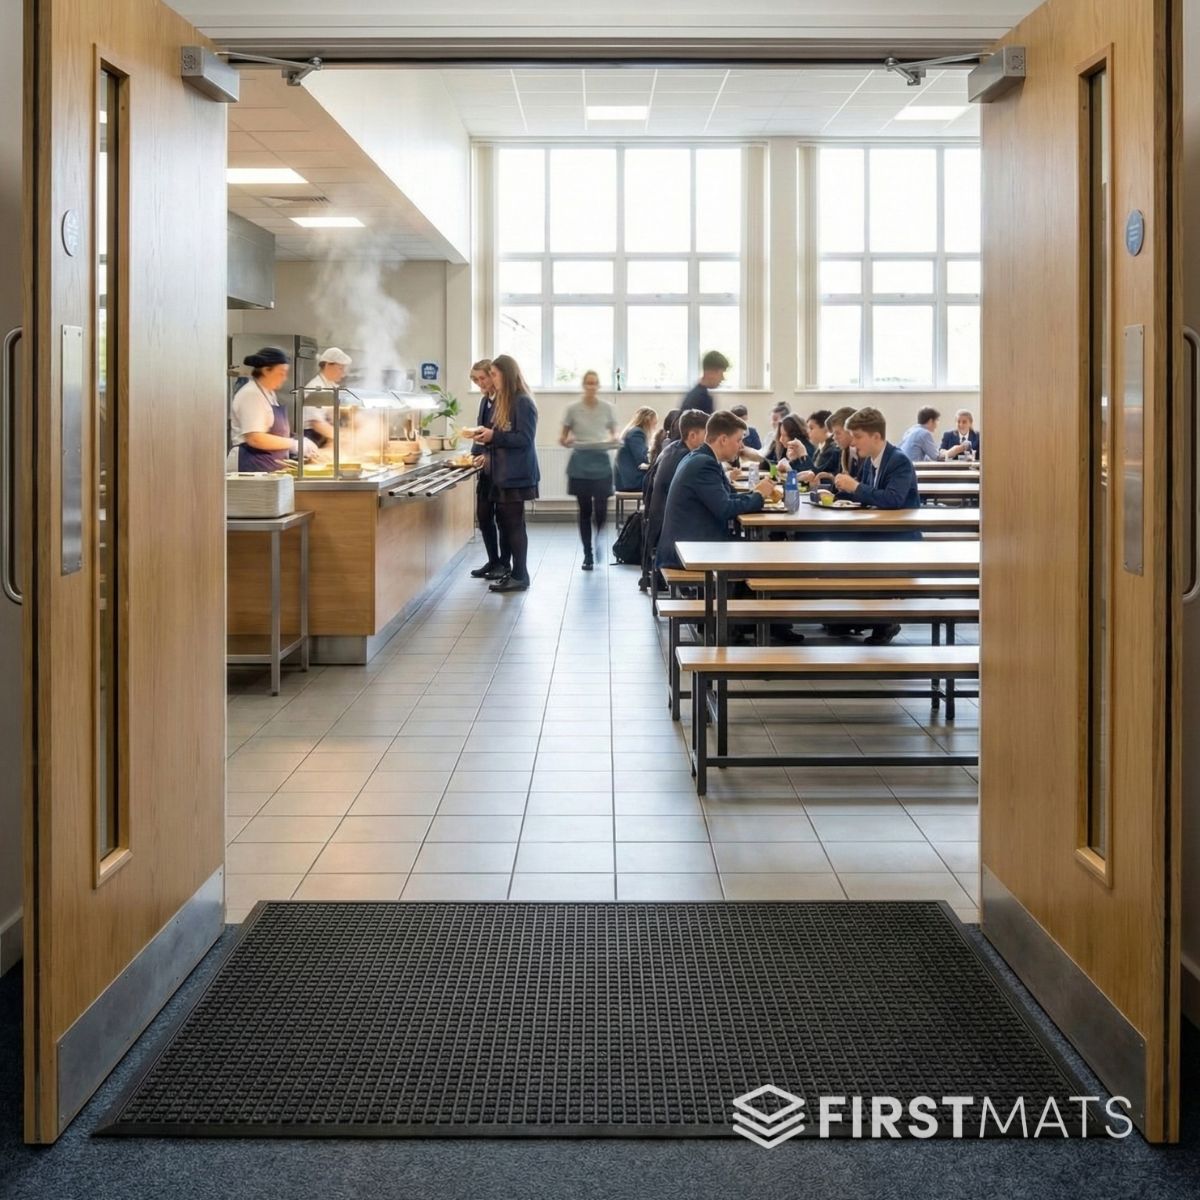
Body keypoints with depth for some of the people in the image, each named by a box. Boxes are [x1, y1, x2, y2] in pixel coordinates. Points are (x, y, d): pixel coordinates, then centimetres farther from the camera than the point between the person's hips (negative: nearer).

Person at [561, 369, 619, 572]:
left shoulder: (608, 408, 4)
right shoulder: (573, 409, 1)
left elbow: (613, 434, 10)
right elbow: (563, 437, 6)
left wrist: (613, 441, -12)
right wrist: (565, 441, -17)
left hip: (601, 463, 0)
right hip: (580, 463, 0)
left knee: (601, 511, -6)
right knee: (585, 511, 2)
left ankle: (599, 544, 24)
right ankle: (588, 555, 12)